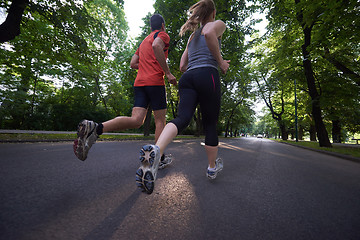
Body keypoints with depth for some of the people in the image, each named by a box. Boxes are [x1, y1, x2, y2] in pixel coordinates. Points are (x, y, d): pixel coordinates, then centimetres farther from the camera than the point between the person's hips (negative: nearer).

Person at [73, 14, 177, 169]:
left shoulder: (143, 42, 32)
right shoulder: (163, 35, 9)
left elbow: (133, 64, 25)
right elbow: (156, 46, -16)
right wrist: (167, 72, -14)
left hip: (139, 82, 6)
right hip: (155, 82, -6)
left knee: (136, 120, -6)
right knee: (160, 120, 0)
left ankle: (95, 128, -26)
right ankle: (160, 159, 6)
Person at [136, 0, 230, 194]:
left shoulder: (192, 36, 34)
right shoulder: (218, 24, 17)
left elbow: (182, 66, 27)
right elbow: (209, 33, -10)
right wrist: (220, 61, 0)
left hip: (188, 78, 5)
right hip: (207, 76, -5)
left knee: (182, 118, -14)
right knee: (210, 124, 4)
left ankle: (155, 150, -43)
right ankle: (212, 167, 19)